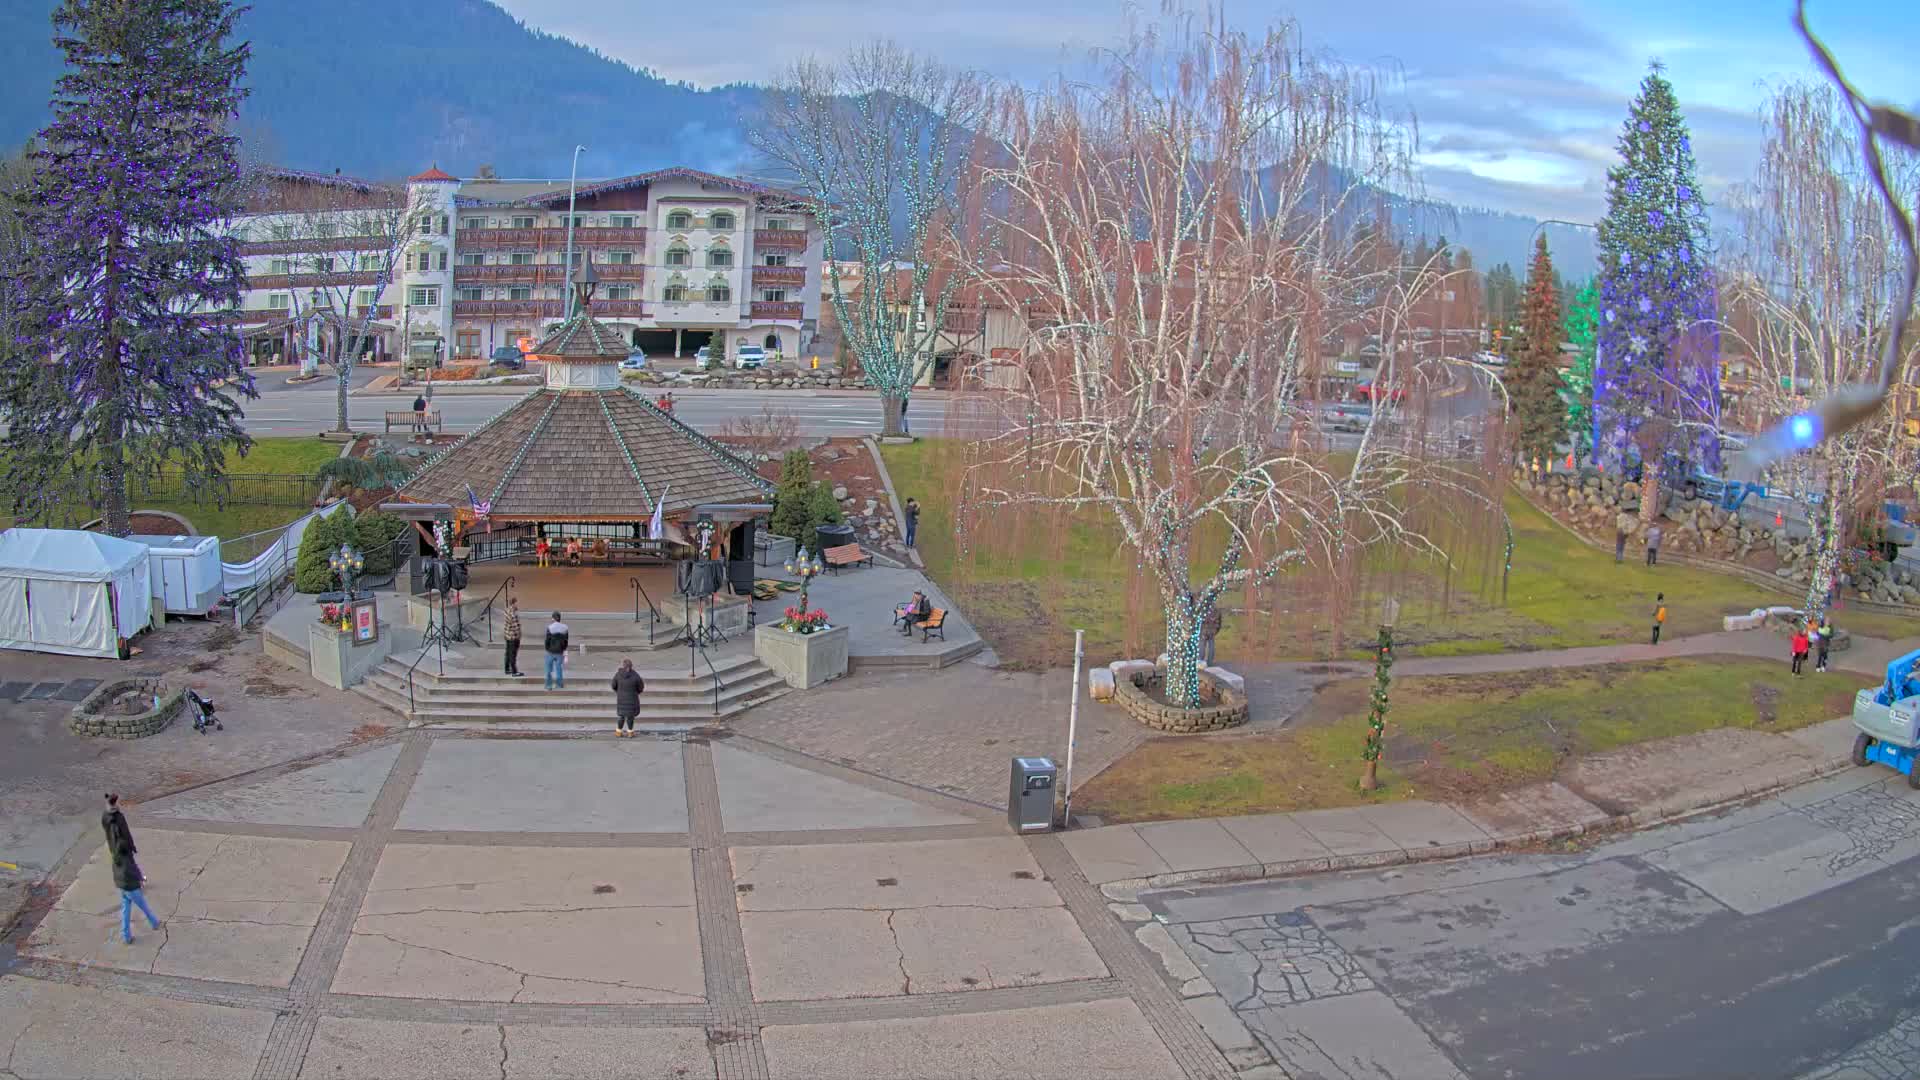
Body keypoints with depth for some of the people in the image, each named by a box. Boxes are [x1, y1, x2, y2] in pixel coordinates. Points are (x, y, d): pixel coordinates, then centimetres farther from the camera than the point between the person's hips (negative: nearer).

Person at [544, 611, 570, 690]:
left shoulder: (550, 627, -11)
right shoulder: (564, 628, -1)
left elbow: (547, 640, -10)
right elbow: (566, 640, 3)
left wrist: (547, 649, 4)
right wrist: (564, 649, 15)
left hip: (551, 651, -3)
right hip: (560, 652, 3)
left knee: (549, 669, 8)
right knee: (559, 668, 9)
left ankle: (549, 685, 9)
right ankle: (559, 684, 10)